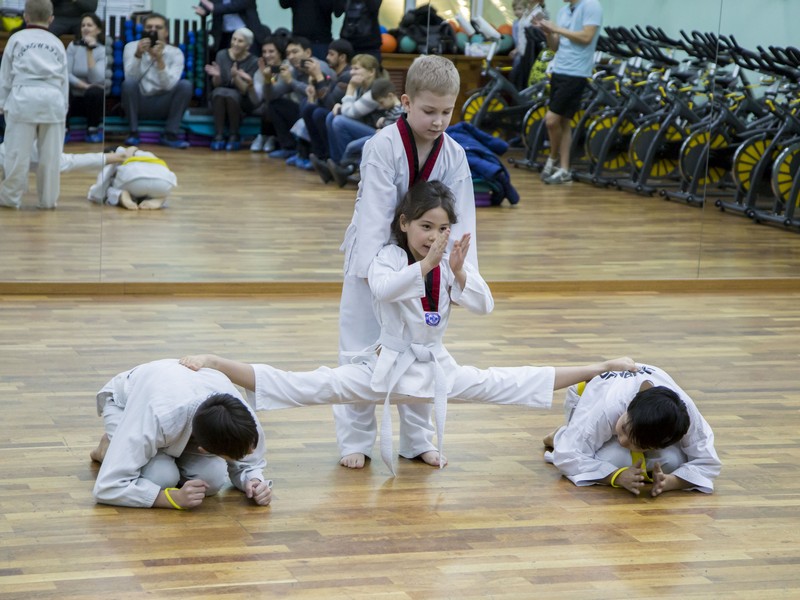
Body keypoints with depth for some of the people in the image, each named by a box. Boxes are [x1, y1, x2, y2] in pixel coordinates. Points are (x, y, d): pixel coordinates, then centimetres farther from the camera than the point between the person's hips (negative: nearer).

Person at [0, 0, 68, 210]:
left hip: (23, 98, -3)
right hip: (53, 100, 3)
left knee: (18, 152, 2)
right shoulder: (57, 43, 16)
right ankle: (48, 198, 13)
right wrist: (63, 109, 21)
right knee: (50, 154, 7)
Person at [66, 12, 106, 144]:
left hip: (93, 100, -1)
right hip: (74, 99, 1)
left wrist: (90, 51, -25)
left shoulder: (103, 50, -8)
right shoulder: (73, 46, -1)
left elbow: (96, 80, -23)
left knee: (95, 92, -36)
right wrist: (85, 86, -22)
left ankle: (93, 129, -9)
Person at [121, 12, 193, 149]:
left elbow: (169, 85, -23)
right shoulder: (131, 47, -7)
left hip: (162, 105, 1)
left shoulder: (175, 53, -8)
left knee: (185, 85, -24)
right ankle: (134, 133, -15)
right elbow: (131, 78, -22)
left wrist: (159, 59, -36)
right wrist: (138, 55, -37)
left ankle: (170, 134, -16)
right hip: (138, 104, -1)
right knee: (128, 83, -31)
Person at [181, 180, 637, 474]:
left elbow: (484, 306, -10)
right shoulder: (388, 259, -9)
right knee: (304, 388, -21)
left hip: (436, 368, 4)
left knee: (510, 385, 4)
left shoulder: (452, 264, 2)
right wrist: (426, 264, -41)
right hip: (386, 365, -4)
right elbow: (382, 289, -34)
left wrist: (458, 272, -25)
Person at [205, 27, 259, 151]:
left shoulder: (253, 61, -9)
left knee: (231, 94, -36)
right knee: (219, 92, -33)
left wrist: (236, 77, -34)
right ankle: (219, 136, -27)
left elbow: (245, 89, -15)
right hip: (219, 98, 2)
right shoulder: (222, 55, -3)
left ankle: (234, 136, -20)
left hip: (242, 100, -2)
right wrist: (217, 76, -25)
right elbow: (216, 84, -2)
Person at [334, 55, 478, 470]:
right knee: (360, 352, 1)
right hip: (373, 259, -4)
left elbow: (459, 218, -9)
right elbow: (375, 212, -25)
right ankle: (355, 440, 14)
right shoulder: (382, 147, -21)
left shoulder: (453, 156, -7)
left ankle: (416, 439, 26)